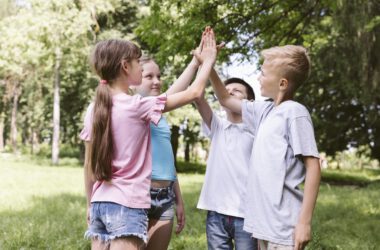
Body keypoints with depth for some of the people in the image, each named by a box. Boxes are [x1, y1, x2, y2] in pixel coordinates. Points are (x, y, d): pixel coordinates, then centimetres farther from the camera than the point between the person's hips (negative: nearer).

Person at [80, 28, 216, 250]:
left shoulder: (94, 109, 5)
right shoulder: (137, 106, -11)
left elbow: (89, 165, 11)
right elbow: (194, 93, -6)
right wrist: (209, 60, 9)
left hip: (100, 204, 7)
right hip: (128, 206, -7)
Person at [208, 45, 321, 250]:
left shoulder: (294, 112, -11)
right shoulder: (265, 110, 11)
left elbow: (313, 167, -14)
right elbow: (225, 100, 24)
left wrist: (305, 221, -18)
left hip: (283, 225, -8)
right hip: (264, 221, 8)